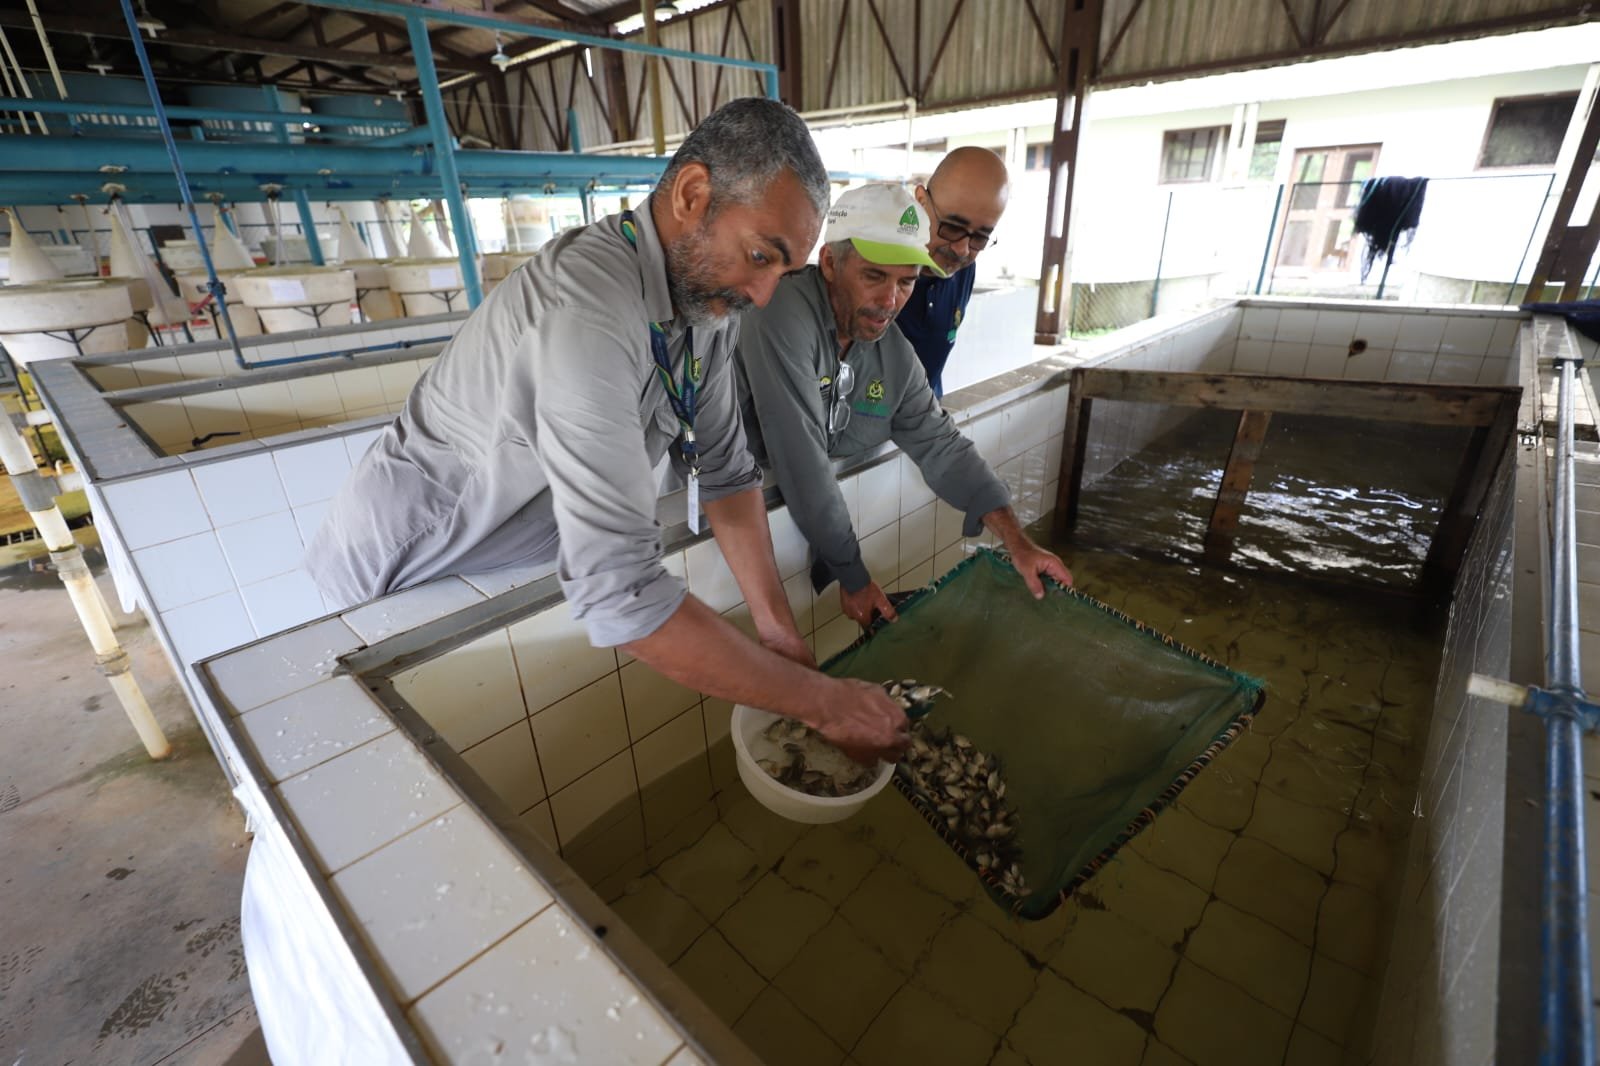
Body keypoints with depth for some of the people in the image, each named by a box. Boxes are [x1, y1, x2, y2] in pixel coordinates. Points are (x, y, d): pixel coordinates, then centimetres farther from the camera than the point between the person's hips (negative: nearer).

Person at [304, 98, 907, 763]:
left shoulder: (706, 286, -9)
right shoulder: (588, 308, -37)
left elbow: (724, 471, -7)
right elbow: (620, 592, -43)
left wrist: (779, 630, -14)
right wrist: (822, 700, -35)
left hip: (527, 561, 7)